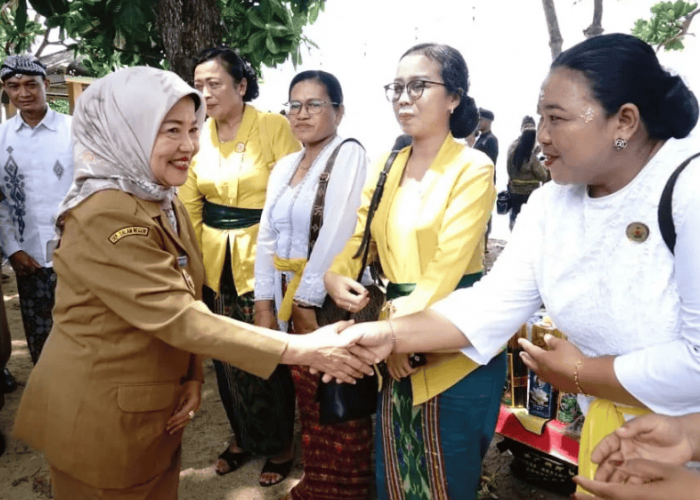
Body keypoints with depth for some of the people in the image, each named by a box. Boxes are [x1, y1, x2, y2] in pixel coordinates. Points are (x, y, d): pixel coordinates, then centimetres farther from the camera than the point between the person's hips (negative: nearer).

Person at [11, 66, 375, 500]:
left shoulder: (164, 203, 4)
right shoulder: (105, 215, -25)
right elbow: (179, 318, -29)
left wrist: (192, 376, -5)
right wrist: (302, 350, -28)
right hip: (101, 418, -7)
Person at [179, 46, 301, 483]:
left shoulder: (274, 127, -8)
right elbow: (189, 204, 10)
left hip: (262, 258, -4)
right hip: (215, 263, 5)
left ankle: (280, 444, 29)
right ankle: (243, 436, 37)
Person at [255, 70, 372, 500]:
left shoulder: (349, 156, -10)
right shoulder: (285, 166, 13)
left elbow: (337, 234, -18)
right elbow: (268, 236, 10)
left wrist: (308, 300, -17)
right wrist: (265, 300, 3)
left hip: (332, 300, -7)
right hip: (291, 297, 7)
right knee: (309, 399, 17)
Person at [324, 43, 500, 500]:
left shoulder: (473, 169, -10)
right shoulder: (386, 167, 9)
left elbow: (446, 268, -18)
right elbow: (357, 235, 3)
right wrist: (335, 275, -18)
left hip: (455, 350, -5)